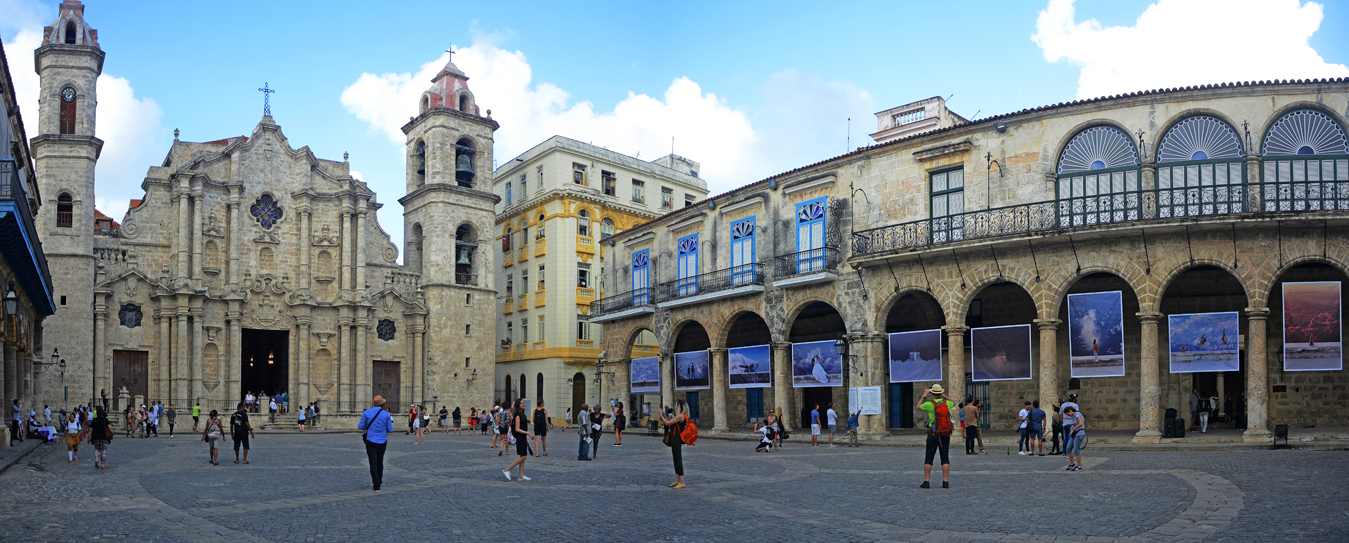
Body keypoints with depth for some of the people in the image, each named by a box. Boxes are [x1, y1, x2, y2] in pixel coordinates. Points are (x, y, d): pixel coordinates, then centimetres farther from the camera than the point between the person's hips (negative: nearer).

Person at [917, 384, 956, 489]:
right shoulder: (946, 403, 1)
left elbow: (918, 406, 12)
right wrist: (944, 396, 29)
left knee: (928, 459, 4)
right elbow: (954, 403, 27)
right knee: (945, 459, 6)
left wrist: (924, 396, 19)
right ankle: (945, 482, 1)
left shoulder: (929, 404, -10)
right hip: (946, 435, 3)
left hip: (933, 435, -3)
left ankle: (926, 482, 1)